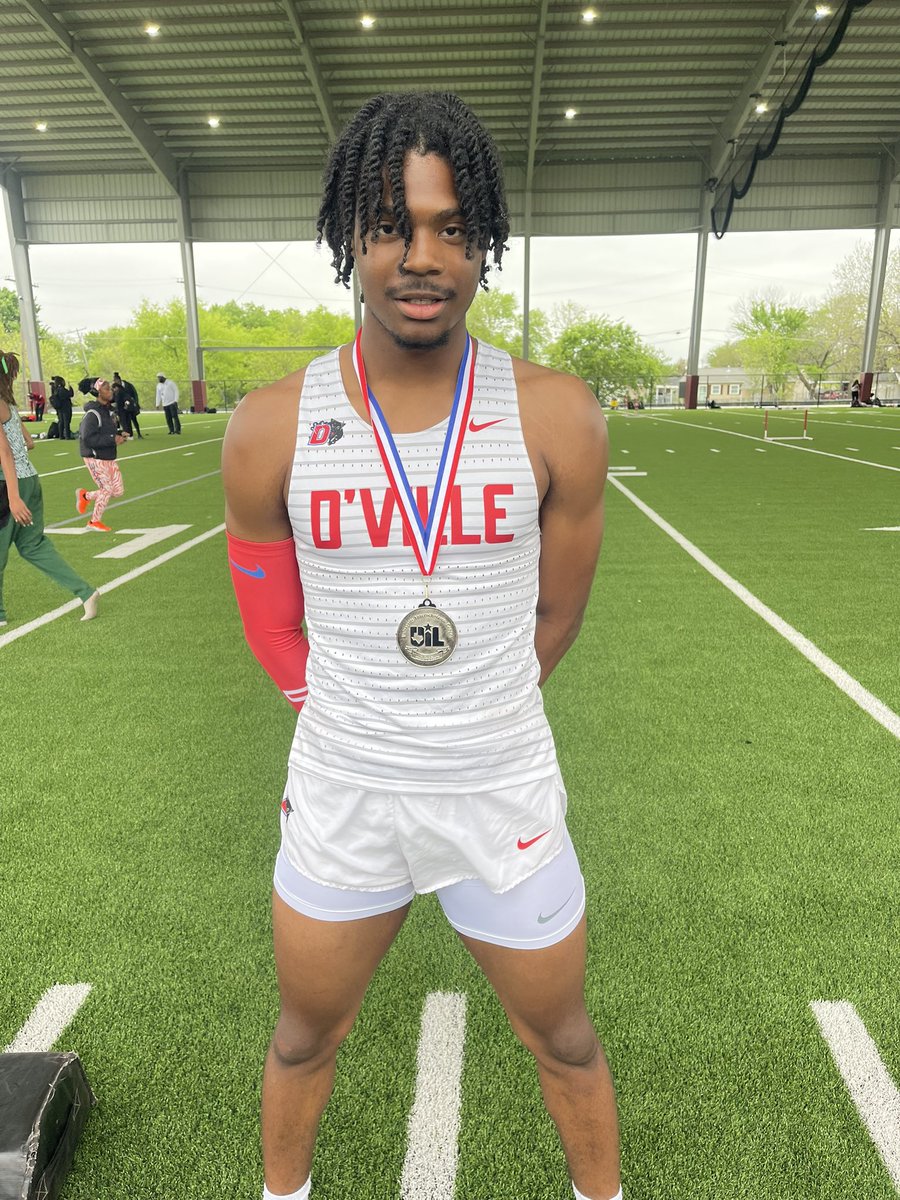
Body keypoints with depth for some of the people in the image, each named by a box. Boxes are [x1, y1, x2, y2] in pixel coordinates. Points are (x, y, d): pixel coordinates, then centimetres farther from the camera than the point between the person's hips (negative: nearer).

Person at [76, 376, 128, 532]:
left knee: (119, 491, 8)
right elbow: (88, 438, -24)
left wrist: (119, 435, 2)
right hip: (95, 458, -8)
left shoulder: (108, 410, 9)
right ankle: (95, 522, 19)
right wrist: (113, 439, -24)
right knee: (107, 489, -1)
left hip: (109, 458, 8)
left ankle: (85, 496, 29)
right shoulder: (93, 413, -18)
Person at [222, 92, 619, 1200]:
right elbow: (270, 622, 3)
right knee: (303, 1040, 26)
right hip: (335, 800, 1)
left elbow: (554, 616, 1)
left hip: (506, 800, 0)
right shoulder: (271, 428, -10)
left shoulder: (557, 419, -11)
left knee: (564, 1044, 24)